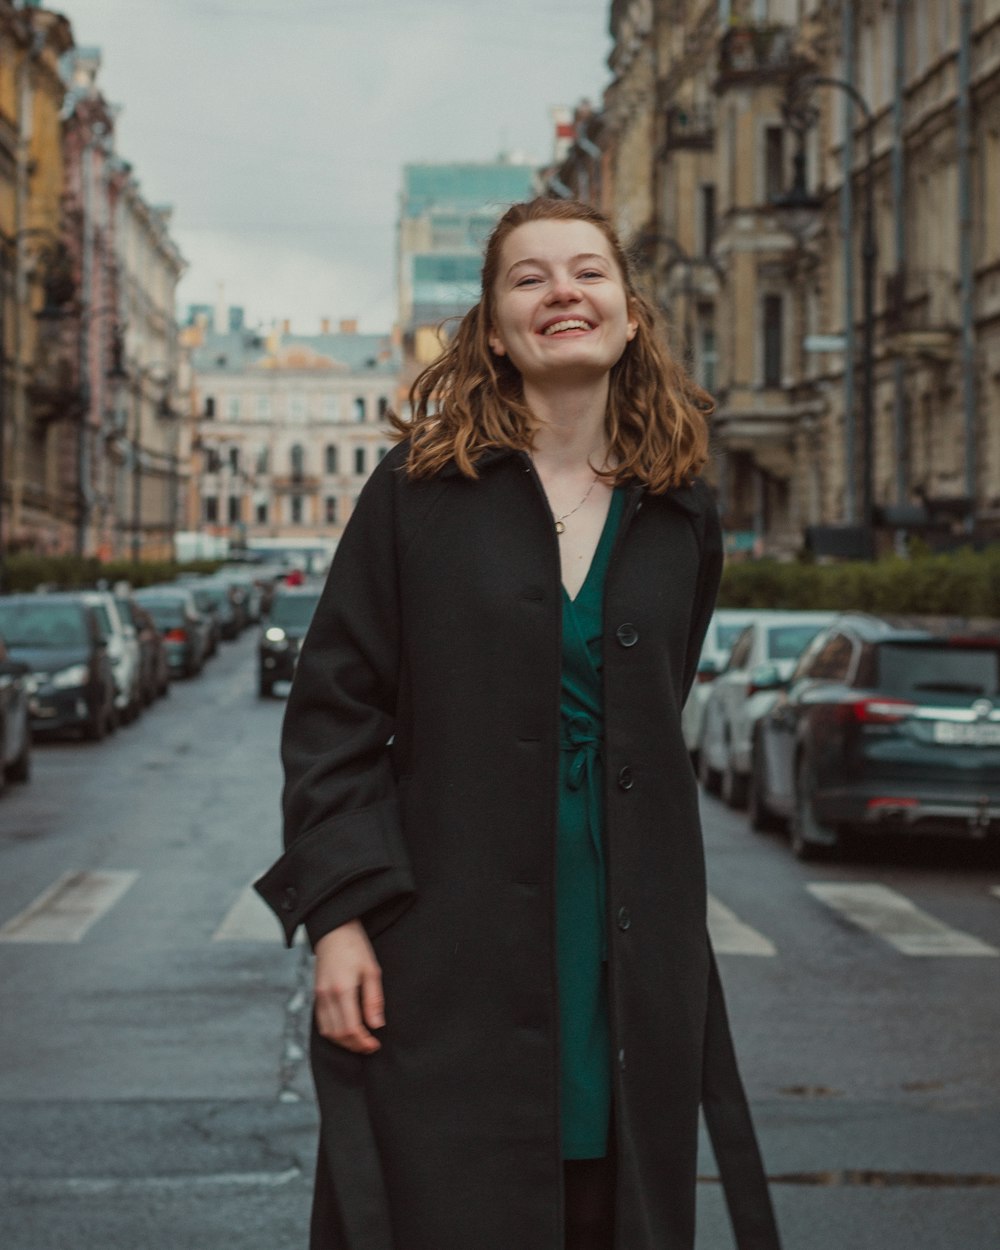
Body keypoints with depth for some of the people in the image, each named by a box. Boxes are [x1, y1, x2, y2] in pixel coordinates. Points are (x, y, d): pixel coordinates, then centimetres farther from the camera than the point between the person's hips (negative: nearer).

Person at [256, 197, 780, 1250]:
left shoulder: (679, 517, 7)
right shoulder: (419, 492, -2)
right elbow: (332, 714, -3)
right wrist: (338, 911, -11)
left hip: (636, 957, 3)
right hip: (450, 955, -3)